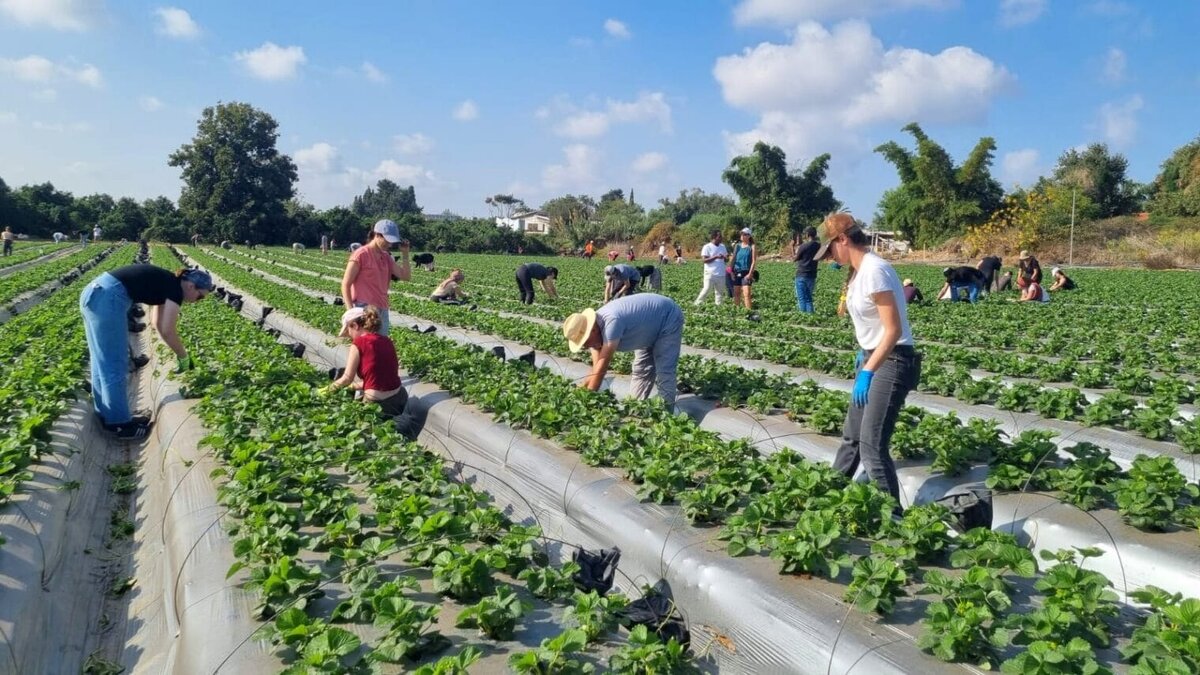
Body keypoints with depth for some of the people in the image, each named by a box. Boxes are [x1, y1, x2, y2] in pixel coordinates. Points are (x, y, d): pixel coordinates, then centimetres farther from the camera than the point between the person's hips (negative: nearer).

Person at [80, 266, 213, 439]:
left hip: (93, 293, 10)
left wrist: (179, 351, 31)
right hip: (107, 298, -10)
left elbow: (158, 323, 33)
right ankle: (120, 424, 9)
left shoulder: (166, 283, 22)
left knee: (104, 362, 18)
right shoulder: (175, 288, -4)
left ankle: (107, 416, 29)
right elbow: (168, 332, -8)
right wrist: (184, 358, 6)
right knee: (115, 365, 0)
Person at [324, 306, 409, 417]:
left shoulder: (358, 343, -8)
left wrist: (328, 389, 15)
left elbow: (347, 378, -2)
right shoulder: (386, 340, 10)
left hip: (379, 404, -7)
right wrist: (353, 386, 25)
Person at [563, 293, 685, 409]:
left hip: (668, 319, -8)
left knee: (663, 373, -11)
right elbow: (596, 369, -9)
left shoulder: (611, 321, -40)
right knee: (641, 370, 12)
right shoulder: (594, 326, -12)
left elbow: (603, 365, -38)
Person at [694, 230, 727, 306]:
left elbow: (725, 259, 19)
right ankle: (697, 304, 1)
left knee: (719, 291, 7)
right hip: (710, 274, -6)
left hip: (721, 274, 6)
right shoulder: (707, 247, -6)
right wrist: (716, 257, -23)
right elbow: (704, 260, -14)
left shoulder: (722, 246, 13)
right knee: (706, 289, -8)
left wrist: (726, 256, -6)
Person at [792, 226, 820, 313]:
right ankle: (810, 313, 10)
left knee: (801, 298, -1)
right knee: (809, 298, 13)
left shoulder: (803, 246, -15)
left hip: (801, 275, -5)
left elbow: (794, 258, -3)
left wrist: (792, 247, 7)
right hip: (812, 275, 5)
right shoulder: (818, 246, 2)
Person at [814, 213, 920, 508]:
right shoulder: (861, 270, 9)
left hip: (892, 361, -10)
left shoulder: (873, 270, -20)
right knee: (852, 436, 20)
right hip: (873, 356, 10)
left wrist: (867, 372, -25)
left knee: (871, 446, -13)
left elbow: (894, 330, -24)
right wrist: (863, 356, 20)